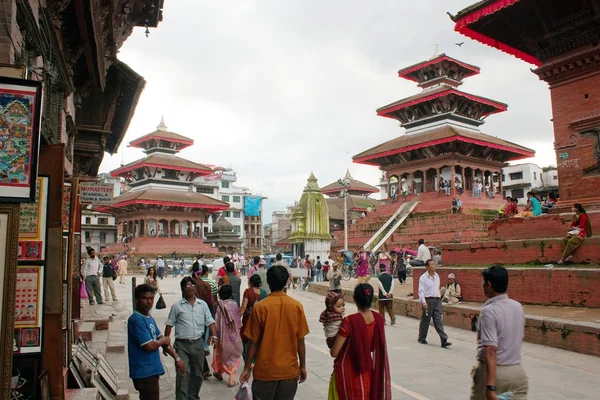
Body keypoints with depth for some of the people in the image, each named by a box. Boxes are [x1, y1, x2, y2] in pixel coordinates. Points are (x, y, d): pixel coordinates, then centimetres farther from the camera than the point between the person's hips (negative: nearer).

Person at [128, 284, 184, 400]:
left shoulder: (149, 317, 10)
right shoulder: (136, 320, -20)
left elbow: (163, 340, 14)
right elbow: (149, 346, -24)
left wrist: (177, 358, 9)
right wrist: (163, 340, -5)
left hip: (151, 370, 9)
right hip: (144, 373, -9)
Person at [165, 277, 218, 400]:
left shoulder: (202, 304, 4)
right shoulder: (177, 306, -3)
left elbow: (210, 321, 5)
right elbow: (169, 325, 1)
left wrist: (214, 335, -10)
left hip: (198, 343, 3)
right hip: (182, 344, -3)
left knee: (197, 373, 14)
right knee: (183, 373, -10)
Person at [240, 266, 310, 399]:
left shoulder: (260, 307, -12)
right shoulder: (297, 306, -7)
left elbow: (253, 342, -8)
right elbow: (300, 340, -3)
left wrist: (247, 368, 4)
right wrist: (302, 366, 10)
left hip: (265, 370, -2)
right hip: (290, 370, 2)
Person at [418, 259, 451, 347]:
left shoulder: (437, 276, 11)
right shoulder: (423, 277, -7)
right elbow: (421, 291, -11)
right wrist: (423, 302, -21)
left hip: (437, 300, 4)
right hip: (428, 300, -4)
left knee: (438, 321, -1)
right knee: (425, 320, 7)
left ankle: (444, 340, -6)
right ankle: (422, 338, 23)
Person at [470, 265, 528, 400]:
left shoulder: (488, 311, -19)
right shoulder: (518, 306, 3)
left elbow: (491, 350, -24)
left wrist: (490, 386, -25)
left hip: (495, 371, -6)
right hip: (517, 371, 6)